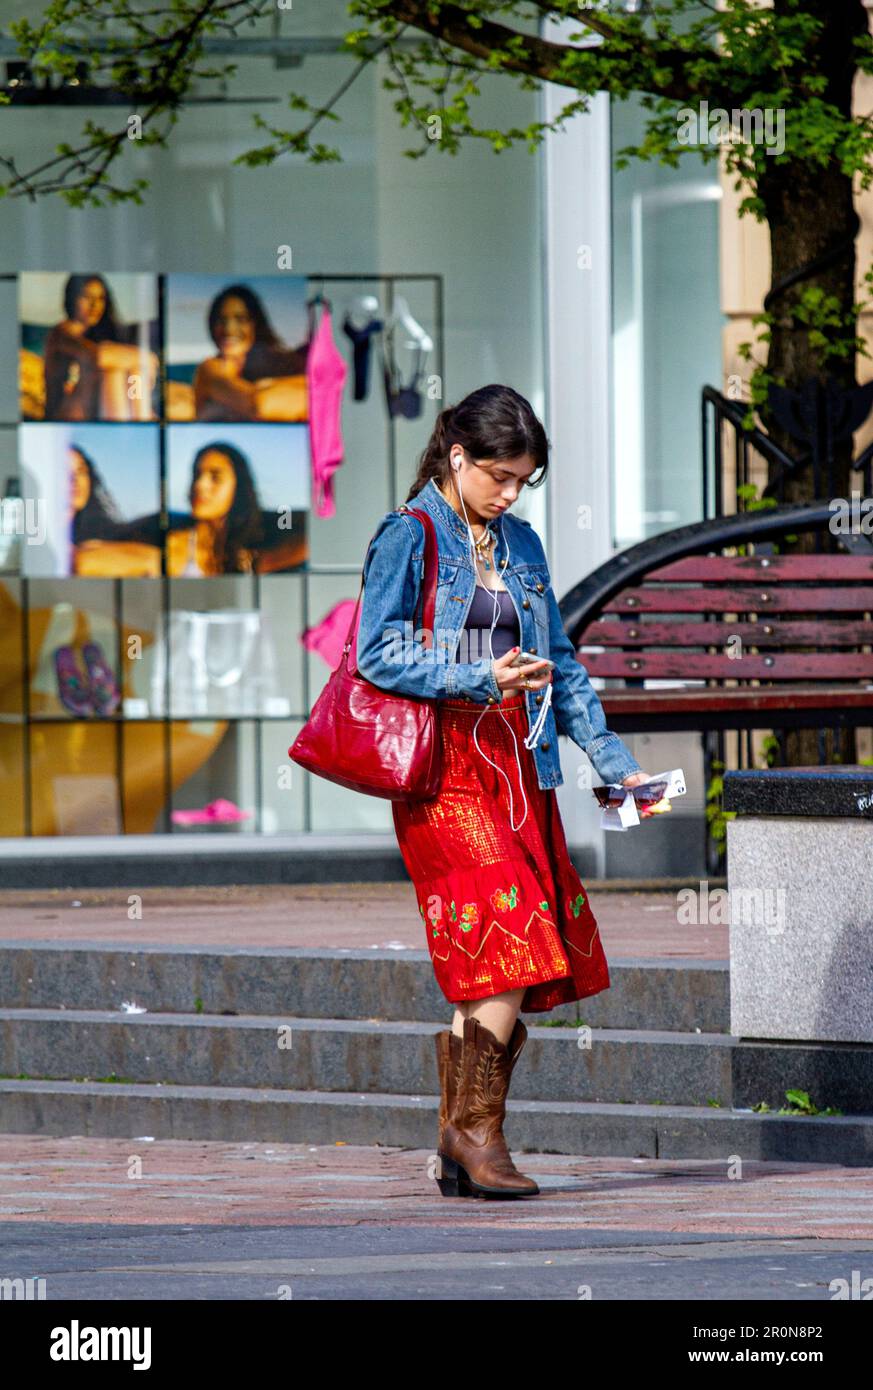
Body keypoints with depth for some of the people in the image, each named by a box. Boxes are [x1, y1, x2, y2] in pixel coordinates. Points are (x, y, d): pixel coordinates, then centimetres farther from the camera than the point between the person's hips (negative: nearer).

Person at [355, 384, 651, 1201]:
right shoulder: (409, 537, -2)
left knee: (489, 975, 2)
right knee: (507, 949, -17)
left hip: (518, 766, 7)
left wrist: (614, 762, 13)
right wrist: (482, 679, -19)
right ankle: (475, 1131, -10)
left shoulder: (520, 547, 18)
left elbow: (561, 665, 21)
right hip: (446, 770, -7)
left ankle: (458, 1147, 6)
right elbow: (377, 653, -10)